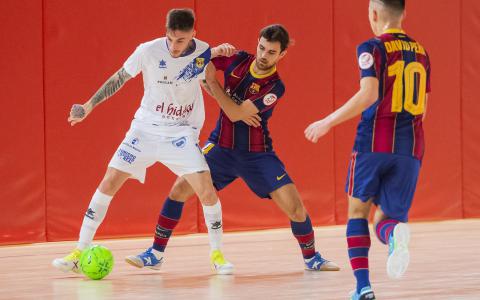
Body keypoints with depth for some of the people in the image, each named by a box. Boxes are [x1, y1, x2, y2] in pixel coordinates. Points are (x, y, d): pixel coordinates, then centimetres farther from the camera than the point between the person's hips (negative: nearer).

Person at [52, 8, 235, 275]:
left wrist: (218, 56, -9)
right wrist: (89, 105, 0)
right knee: (108, 183, -7)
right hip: (146, 129, 0)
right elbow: (120, 78, -1)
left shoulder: (203, 53, -11)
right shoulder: (148, 51, -15)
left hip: (182, 133, 0)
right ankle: (80, 253, 2)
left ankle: (217, 253, 4)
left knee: (207, 191, -17)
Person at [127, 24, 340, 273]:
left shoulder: (275, 87, -17)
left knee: (295, 207, -12)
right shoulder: (237, 60, -6)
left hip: (257, 154, -3)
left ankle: (312, 258, 12)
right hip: (221, 147, 3)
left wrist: (212, 81, -17)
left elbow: (235, 114, -22)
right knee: (179, 190, -9)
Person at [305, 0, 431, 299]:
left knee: (358, 210, 15)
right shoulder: (420, 51, 16)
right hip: (411, 146, 4)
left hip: (374, 142, -4)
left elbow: (369, 94, -17)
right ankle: (396, 232, -30)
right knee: (384, 218, 9)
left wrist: (328, 123, -11)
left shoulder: (372, 48, -3)